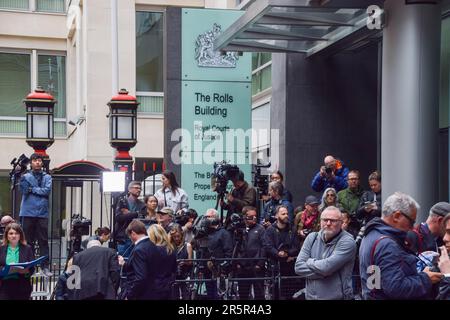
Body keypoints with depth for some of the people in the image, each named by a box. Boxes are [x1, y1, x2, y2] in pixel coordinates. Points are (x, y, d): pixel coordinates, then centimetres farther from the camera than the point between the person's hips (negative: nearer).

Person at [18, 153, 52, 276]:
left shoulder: (47, 177, 10)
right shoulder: (26, 176, 8)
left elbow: (47, 191, -5)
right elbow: (23, 189, -7)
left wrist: (32, 189, -4)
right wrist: (20, 176, -15)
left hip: (42, 213, 1)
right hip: (28, 213, 0)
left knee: (43, 241, -1)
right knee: (28, 240, 3)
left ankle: (45, 266, 1)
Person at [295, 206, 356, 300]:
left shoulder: (347, 241, -14)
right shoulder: (312, 238, 1)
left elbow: (327, 267, -24)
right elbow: (299, 267, -6)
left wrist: (309, 262, -6)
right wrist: (323, 272, -17)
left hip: (337, 297, -4)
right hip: (311, 296, 4)